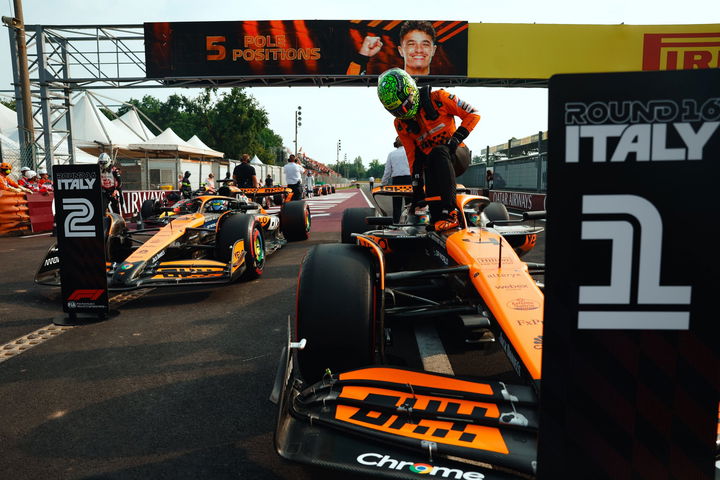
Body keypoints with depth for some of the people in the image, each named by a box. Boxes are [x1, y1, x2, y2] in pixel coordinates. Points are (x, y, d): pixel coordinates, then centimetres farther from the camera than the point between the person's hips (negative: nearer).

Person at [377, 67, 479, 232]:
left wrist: (457, 138, -21)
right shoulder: (401, 124, 0)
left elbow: (473, 114, -8)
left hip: (458, 155, -5)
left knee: (438, 152, -37)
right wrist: (417, 187, -4)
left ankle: (449, 212, -47)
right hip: (433, 164, 5)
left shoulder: (437, 98, -12)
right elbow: (413, 156, 2)